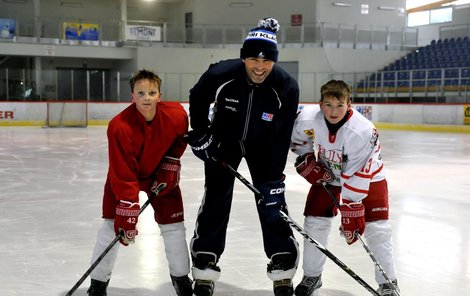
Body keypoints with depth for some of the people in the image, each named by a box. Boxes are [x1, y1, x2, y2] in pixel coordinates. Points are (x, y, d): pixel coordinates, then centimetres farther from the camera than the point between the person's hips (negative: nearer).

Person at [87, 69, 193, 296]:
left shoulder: (177, 115, -26)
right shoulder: (120, 126, -35)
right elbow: (124, 177, -34)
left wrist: (170, 164, -8)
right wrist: (127, 217, -36)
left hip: (160, 171, 3)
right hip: (124, 174, -2)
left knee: (173, 224, 3)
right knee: (113, 225, -7)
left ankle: (181, 277, 24)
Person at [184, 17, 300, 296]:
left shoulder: (286, 87, -28)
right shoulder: (220, 74, -29)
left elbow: (281, 139, -21)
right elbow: (197, 99, -6)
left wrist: (274, 177, -23)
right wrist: (200, 135, -7)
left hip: (264, 145, 0)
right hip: (223, 140, 0)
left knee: (271, 200, -3)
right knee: (216, 199, -1)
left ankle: (283, 267, 12)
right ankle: (205, 268, 11)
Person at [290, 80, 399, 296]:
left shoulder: (362, 131, -35)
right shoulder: (307, 119, -24)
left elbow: (356, 177, -34)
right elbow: (297, 139, 1)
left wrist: (350, 212, -32)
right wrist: (306, 161, -10)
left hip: (366, 175, -3)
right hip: (327, 173, 4)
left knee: (376, 227, -9)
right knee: (314, 220, 0)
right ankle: (311, 276, 18)